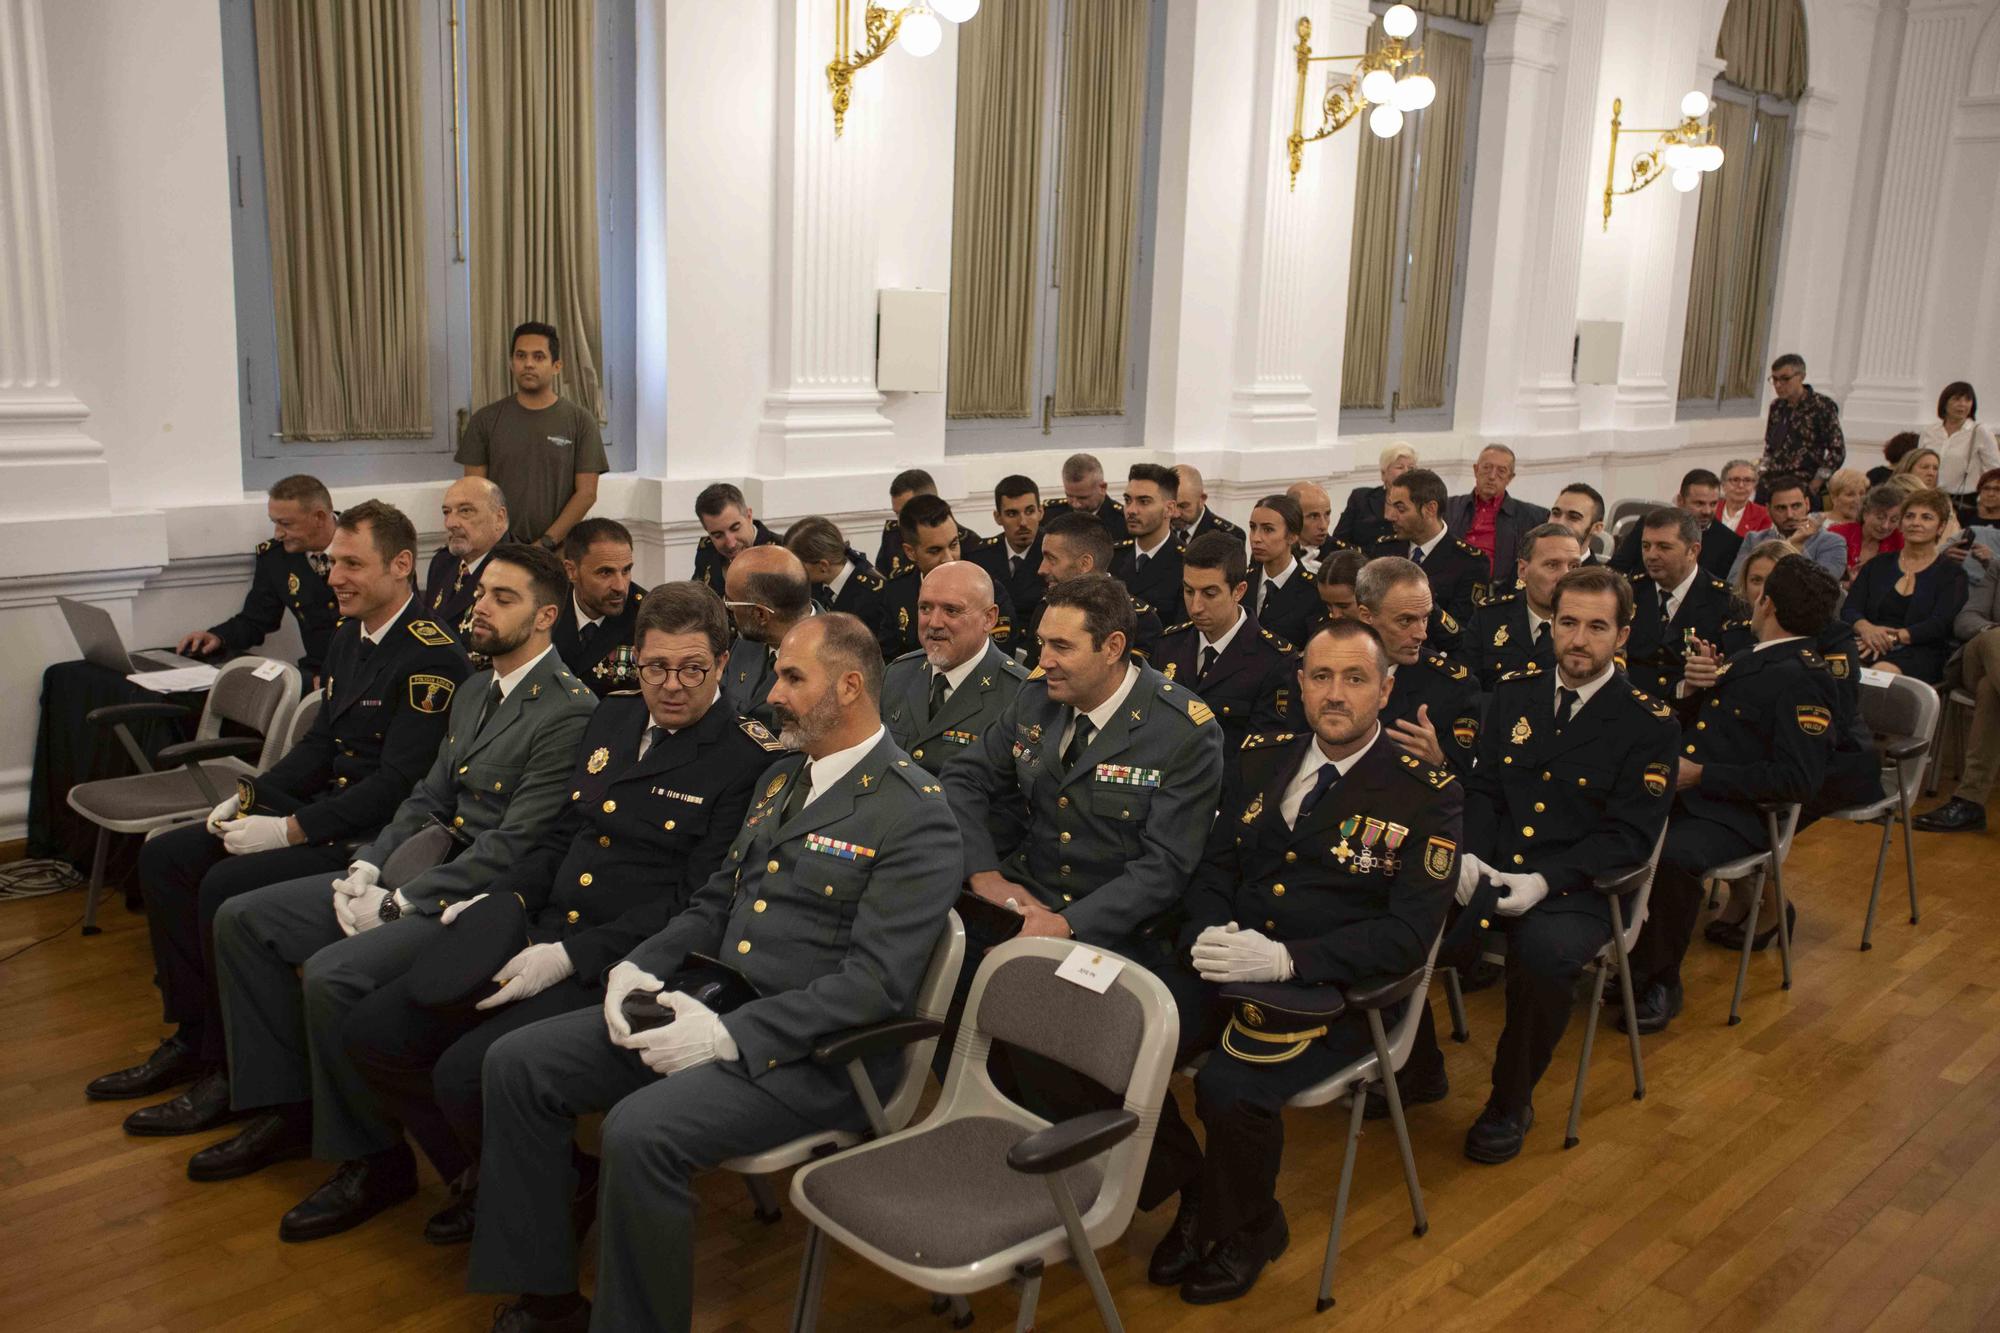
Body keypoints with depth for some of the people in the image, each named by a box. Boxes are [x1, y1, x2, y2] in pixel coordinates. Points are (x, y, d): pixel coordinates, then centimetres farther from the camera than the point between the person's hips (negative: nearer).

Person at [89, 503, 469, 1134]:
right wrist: (248, 800, 5)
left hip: (375, 834, -10)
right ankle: (192, 1038, 14)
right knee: (165, 856, 5)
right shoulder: (347, 639, 12)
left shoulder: (431, 656, -19)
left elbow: (398, 784, -23)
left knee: (227, 887, -24)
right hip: (322, 809, 10)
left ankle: (233, 1074, -5)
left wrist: (290, 830, -22)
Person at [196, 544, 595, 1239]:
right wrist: (366, 868, 1)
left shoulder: (568, 713, -17)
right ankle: (288, 1109, 15)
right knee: (243, 919, 5)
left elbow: (514, 846, -21)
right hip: (430, 873, 10)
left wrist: (399, 903, -18)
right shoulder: (474, 691, 14)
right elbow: (429, 797, 17)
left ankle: (373, 1160, -5)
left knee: (333, 975, -28)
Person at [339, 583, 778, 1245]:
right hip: (536, 937, 8)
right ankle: (477, 1179, 18)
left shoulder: (749, 756, -9)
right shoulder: (612, 715, 15)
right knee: (371, 1034, -2)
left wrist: (574, 955, -20)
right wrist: (495, 899, 3)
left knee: (465, 1074, -24)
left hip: (622, 965, -8)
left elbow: (696, 900, -14)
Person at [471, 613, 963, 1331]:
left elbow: (875, 981, -20)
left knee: (640, 1131, -31)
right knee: (516, 1062, -1)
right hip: (710, 1004, 9)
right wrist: (639, 967, 2)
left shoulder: (915, 814, -13)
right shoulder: (781, 779, 15)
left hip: (812, 1050, -8)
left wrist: (731, 1035, -23)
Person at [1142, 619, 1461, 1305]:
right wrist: (1211, 933, -11)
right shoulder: (1262, 759, 9)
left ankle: (1251, 1229, 5)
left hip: (1329, 988, -4)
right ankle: (1196, 1191, 9)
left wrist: (1286, 959, -26)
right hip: (1224, 963, 5)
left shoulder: (1426, 795, -6)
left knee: (1229, 1088, -30)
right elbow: (1214, 867, 12)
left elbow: (1409, 933, -14)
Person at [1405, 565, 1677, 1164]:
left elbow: (1630, 835, -8)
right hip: (1487, 873, 4)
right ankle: (1418, 1070, 7)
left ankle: (1511, 1103, -7)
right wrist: (1470, 854, -7)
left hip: (1576, 890, -3)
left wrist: (1545, 881, -21)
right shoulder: (1515, 692, 11)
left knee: (1544, 954, -37)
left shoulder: (1650, 724, -2)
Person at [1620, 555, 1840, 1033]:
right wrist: (1691, 688, 4)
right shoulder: (1746, 657, 19)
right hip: (1680, 794, 8)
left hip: (1734, 814, -8)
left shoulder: (1803, 678, -9)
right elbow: (1687, 726, 26)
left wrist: (1702, 775, -17)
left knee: (1669, 855, -35)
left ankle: (1659, 982, -13)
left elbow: (1798, 779, -18)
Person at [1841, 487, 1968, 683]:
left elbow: (1939, 625, -3)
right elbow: (1849, 610, 9)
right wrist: (1865, 628, -16)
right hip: (1867, 647, 3)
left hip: (1919, 652, -3)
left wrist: (1892, 637, -19)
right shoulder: (1877, 565, 22)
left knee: (1881, 673, -39)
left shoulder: (1951, 574, 12)